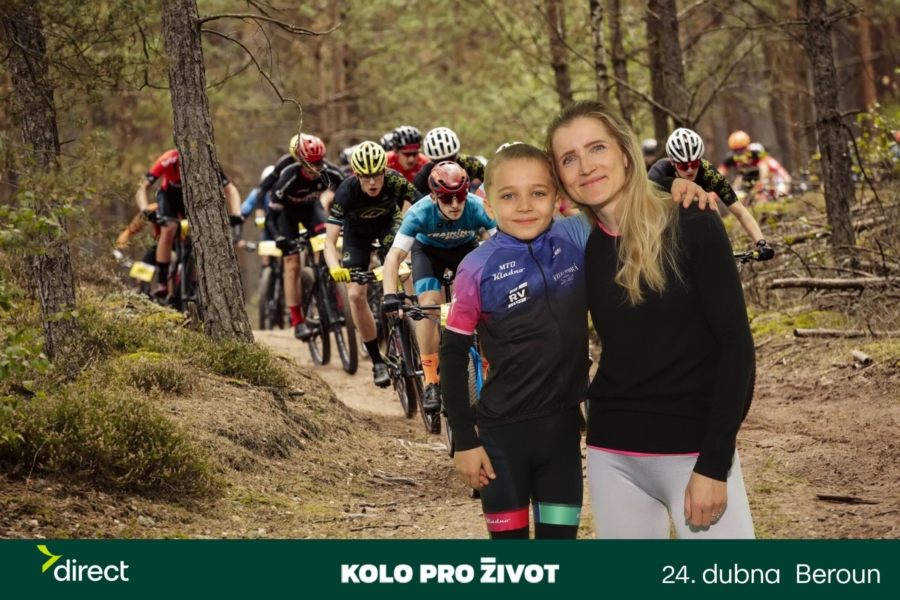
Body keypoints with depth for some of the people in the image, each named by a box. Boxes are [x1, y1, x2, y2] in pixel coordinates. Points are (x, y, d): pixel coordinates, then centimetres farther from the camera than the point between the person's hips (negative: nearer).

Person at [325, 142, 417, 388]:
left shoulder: (396, 181, -33)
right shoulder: (347, 191, -35)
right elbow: (330, 241, -36)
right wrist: (335, 268, -53)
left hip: (388, 221, 0)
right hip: (357, 230, 0)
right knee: (356, 295, -10)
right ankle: (377, 361, 4)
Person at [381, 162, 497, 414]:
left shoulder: (478, 208, -34)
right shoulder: (420, 213, -35)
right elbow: (394, 256, -38)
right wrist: (389, 295, -51)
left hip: (466, 248, 1)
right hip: (428, 250, -1)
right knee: (429, 303, -23)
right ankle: (431, 383, -15)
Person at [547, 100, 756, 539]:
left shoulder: (691, 228, -7)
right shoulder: (582, 251, 5)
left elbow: (735, 343, -10)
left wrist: (714, 463, -14)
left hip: (695, 449, -4)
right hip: (612, 456, 4)